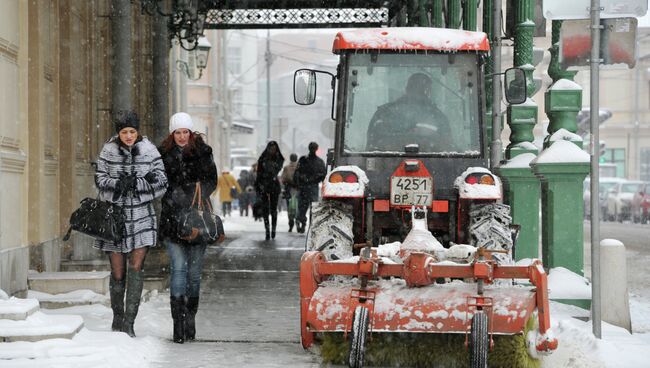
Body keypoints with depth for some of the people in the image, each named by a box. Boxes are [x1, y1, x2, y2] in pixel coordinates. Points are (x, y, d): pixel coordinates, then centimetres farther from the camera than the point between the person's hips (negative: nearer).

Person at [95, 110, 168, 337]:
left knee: (136, 268, -10)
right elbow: (100, 179, -1)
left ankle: (129, 322, -8)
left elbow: (161, 183, -3)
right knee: (117, 273, 5)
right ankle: (117, 317, 27)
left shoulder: (149, 151, -2)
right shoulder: (108, 150, 0)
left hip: (140, 216, -1)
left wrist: (136, 183, -19)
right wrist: (117, 184, -20)